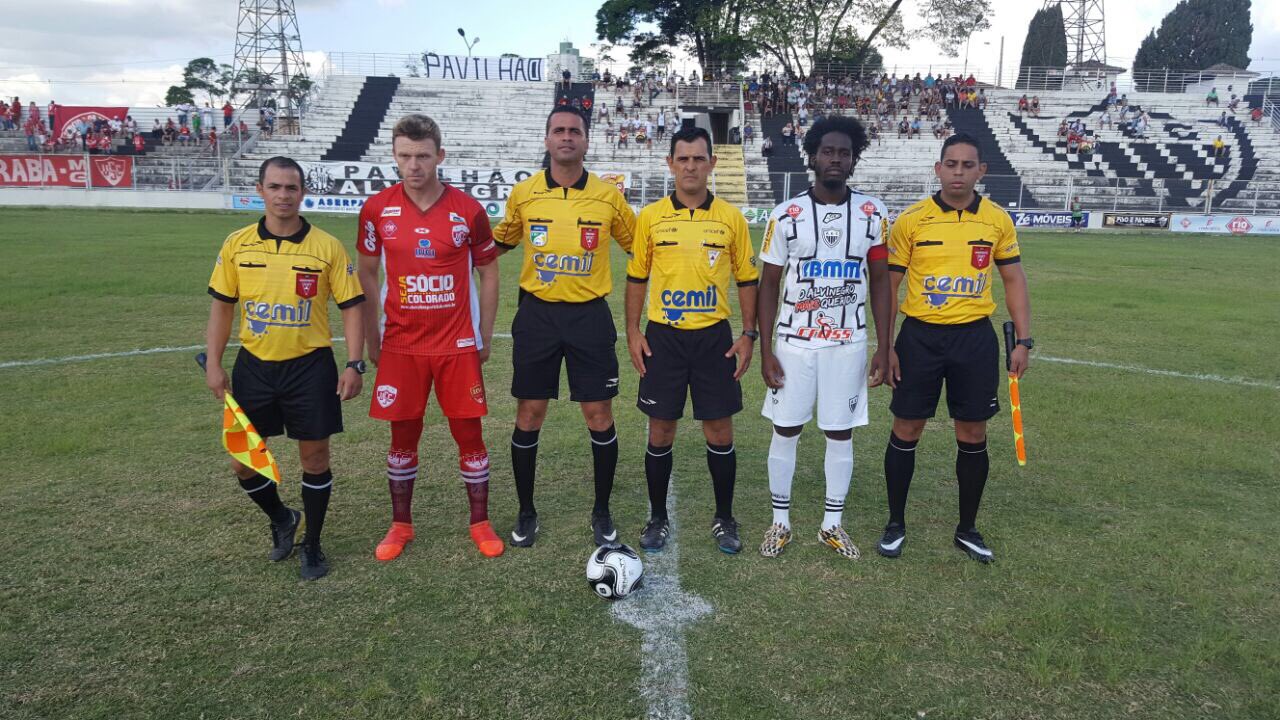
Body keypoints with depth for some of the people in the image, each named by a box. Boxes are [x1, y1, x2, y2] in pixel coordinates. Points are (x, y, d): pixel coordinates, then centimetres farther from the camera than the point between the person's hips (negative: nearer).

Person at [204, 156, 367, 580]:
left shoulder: (327, 247, -5)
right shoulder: (236, 245, 1)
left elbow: (351, 307, -3)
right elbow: (222, 306, 8)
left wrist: (354, 364, -11)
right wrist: (213, 364, 2)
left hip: (310, 367, -2)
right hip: (254, 366, 3)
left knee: (315, 457, 5)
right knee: (242, 460, 8)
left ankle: (312, 545, 24)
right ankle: (281, 519, 36)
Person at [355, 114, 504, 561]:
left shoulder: (467, 210, -5)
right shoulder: (377, 209, -2)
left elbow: (488, 273, 4)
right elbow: (367, 275, 7)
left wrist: (484, 338, 3)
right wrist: (371, 340, 5)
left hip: (458, 345, -1)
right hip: (400, 345, 1)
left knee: (469, 433, 5)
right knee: (403, 436, 10)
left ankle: (480, 523, 21)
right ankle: (401, 525, 27)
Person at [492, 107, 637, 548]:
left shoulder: (608, 196, 0)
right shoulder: (523, 194, 2)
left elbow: (637, 247, 11)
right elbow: (501, 243, 19)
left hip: (589, 316, -1)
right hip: (537, 314, 1)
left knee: (599, 416, 1)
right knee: (529, 415, 5)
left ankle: (602, 512, 20)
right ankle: (526, 512, 23)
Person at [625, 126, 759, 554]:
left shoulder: (731, 218, 2)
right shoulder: (650, 217, 2)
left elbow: (747, 280, 6)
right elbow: (637, 278, 6)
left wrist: (749, 334, -1)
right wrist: (632, 332, -1)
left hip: (714, 337, 0)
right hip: (663, 337, 0)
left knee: (719, 430, 6)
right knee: (661, 430, 6)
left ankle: (724, 519, 22)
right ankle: (658, 519, 22)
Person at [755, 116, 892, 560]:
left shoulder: (873, 215, 0)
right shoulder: (786, 216, -4)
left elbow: (880, 282, 5)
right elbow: (768, 285, 0)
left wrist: (884, 349, -1)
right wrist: (765, 351, -5)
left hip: (848, 343, 1)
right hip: (794, 342, -1)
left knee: (841, 435, 8)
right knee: (785, 432, 5)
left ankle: (833, 524, 23)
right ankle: (780, 522, 21)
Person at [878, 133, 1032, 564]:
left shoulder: (998, 220, 3)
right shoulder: (911, 220, -3)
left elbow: (1014, 280, 10)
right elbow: (889, 284, 0)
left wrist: (1023, 340, 2)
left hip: (975, 337, 2)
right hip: (920, 336, -1)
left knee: (973, 436, 7)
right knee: (906, 431, 4)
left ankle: (967, 529, 24)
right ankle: (895, 524, 20)